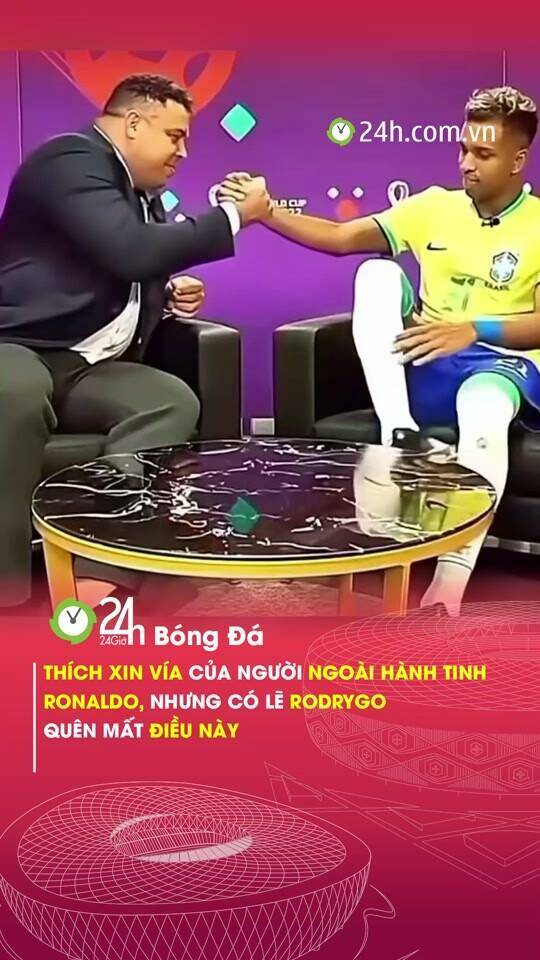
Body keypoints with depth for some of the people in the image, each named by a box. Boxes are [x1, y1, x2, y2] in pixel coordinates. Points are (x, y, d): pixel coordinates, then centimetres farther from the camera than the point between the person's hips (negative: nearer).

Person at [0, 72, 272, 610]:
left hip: (85, 367, 9)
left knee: (174, 401, -19)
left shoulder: (144, 197, 19)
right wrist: (234, 216, -14)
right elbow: (131, 253, -24)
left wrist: (172, 293, 11)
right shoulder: (73, 158, -9)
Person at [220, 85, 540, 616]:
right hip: (423, 365, 4)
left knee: (483, 417, -41)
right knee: (377, 272, -20)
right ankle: (400, 434, -32)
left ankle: (450, 582, -43)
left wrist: (473, 329, -28)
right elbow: (340, 237, 2)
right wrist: (265, 211, -10)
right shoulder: (434, 206, 9)